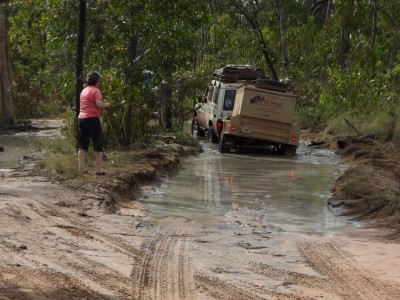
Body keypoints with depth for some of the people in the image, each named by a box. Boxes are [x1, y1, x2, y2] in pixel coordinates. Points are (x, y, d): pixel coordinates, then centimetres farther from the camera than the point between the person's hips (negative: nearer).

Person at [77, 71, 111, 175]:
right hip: (92, 119, -7)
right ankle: (99, 169, -2)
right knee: (98, 145, 1)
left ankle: (81, 168, 9)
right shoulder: (96, 91, -8)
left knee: (82, 145, 11)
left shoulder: (84, 91, 15)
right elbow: (99, 104, -21)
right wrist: (107, 104, -2)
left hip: (81, 118, 7)